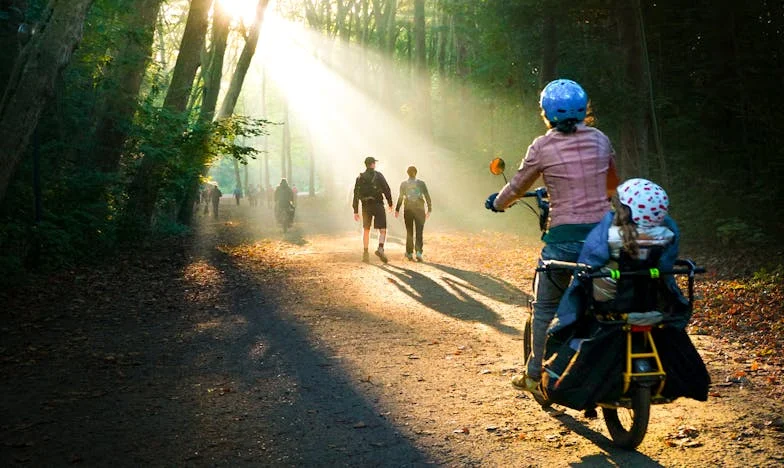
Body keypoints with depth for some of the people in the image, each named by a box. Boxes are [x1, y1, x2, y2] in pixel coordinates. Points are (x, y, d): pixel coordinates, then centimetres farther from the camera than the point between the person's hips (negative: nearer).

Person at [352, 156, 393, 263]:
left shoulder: (360, 178, 7)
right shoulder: (378, 175, -3)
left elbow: (356, 195, 6)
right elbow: (386, 189, -7)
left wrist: (355, 211, 9)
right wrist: (390, 203, 4)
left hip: (366, 206, 4)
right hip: (378, 205, -4)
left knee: (366, 230, 17)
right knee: (382, 230, -2)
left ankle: (365, 254, 15)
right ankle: (380, 248, -27)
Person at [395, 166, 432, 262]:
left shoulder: (403, 184, 0)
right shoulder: (421, 183, 0)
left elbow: (400, 197, -2)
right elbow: (427, 197, -1)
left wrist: (397, 210, 4)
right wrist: (429, 210, 5)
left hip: (408, 210, 1)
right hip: (419, 210, -1)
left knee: (409, 233, 10)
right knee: (419, 233, 2)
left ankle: (409, 253, 12)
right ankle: (418, 252, -12)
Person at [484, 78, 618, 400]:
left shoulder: (543, 146, -4)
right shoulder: (600, 140, 8)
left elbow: (517, 187, 7)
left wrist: (497, 203, 26)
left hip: (564, 238, -4)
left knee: (545, 307, 12)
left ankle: (536, 376, 20)